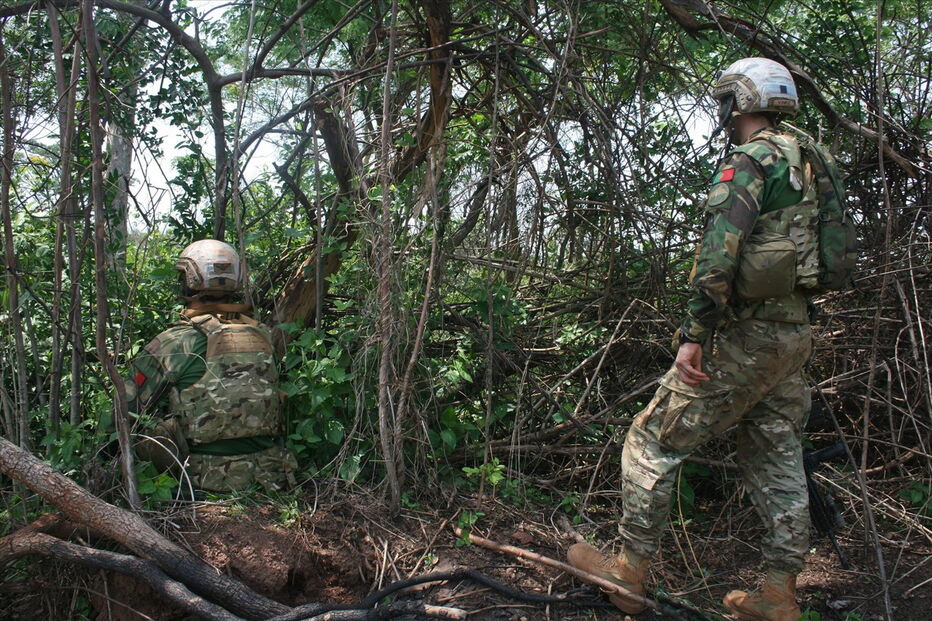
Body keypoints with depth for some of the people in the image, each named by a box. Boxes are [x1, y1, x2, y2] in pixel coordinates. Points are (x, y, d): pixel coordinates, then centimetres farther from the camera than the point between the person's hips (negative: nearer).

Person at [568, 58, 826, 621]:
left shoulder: (749, 162, -12)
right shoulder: (806, 166, 16)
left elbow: (720, 253, -23)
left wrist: (695, 335, -23)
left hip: (746, 335, -9)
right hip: (795, 333, 9)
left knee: (654, 443, 0)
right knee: (777, 458, 14)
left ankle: (630, 571, 7)